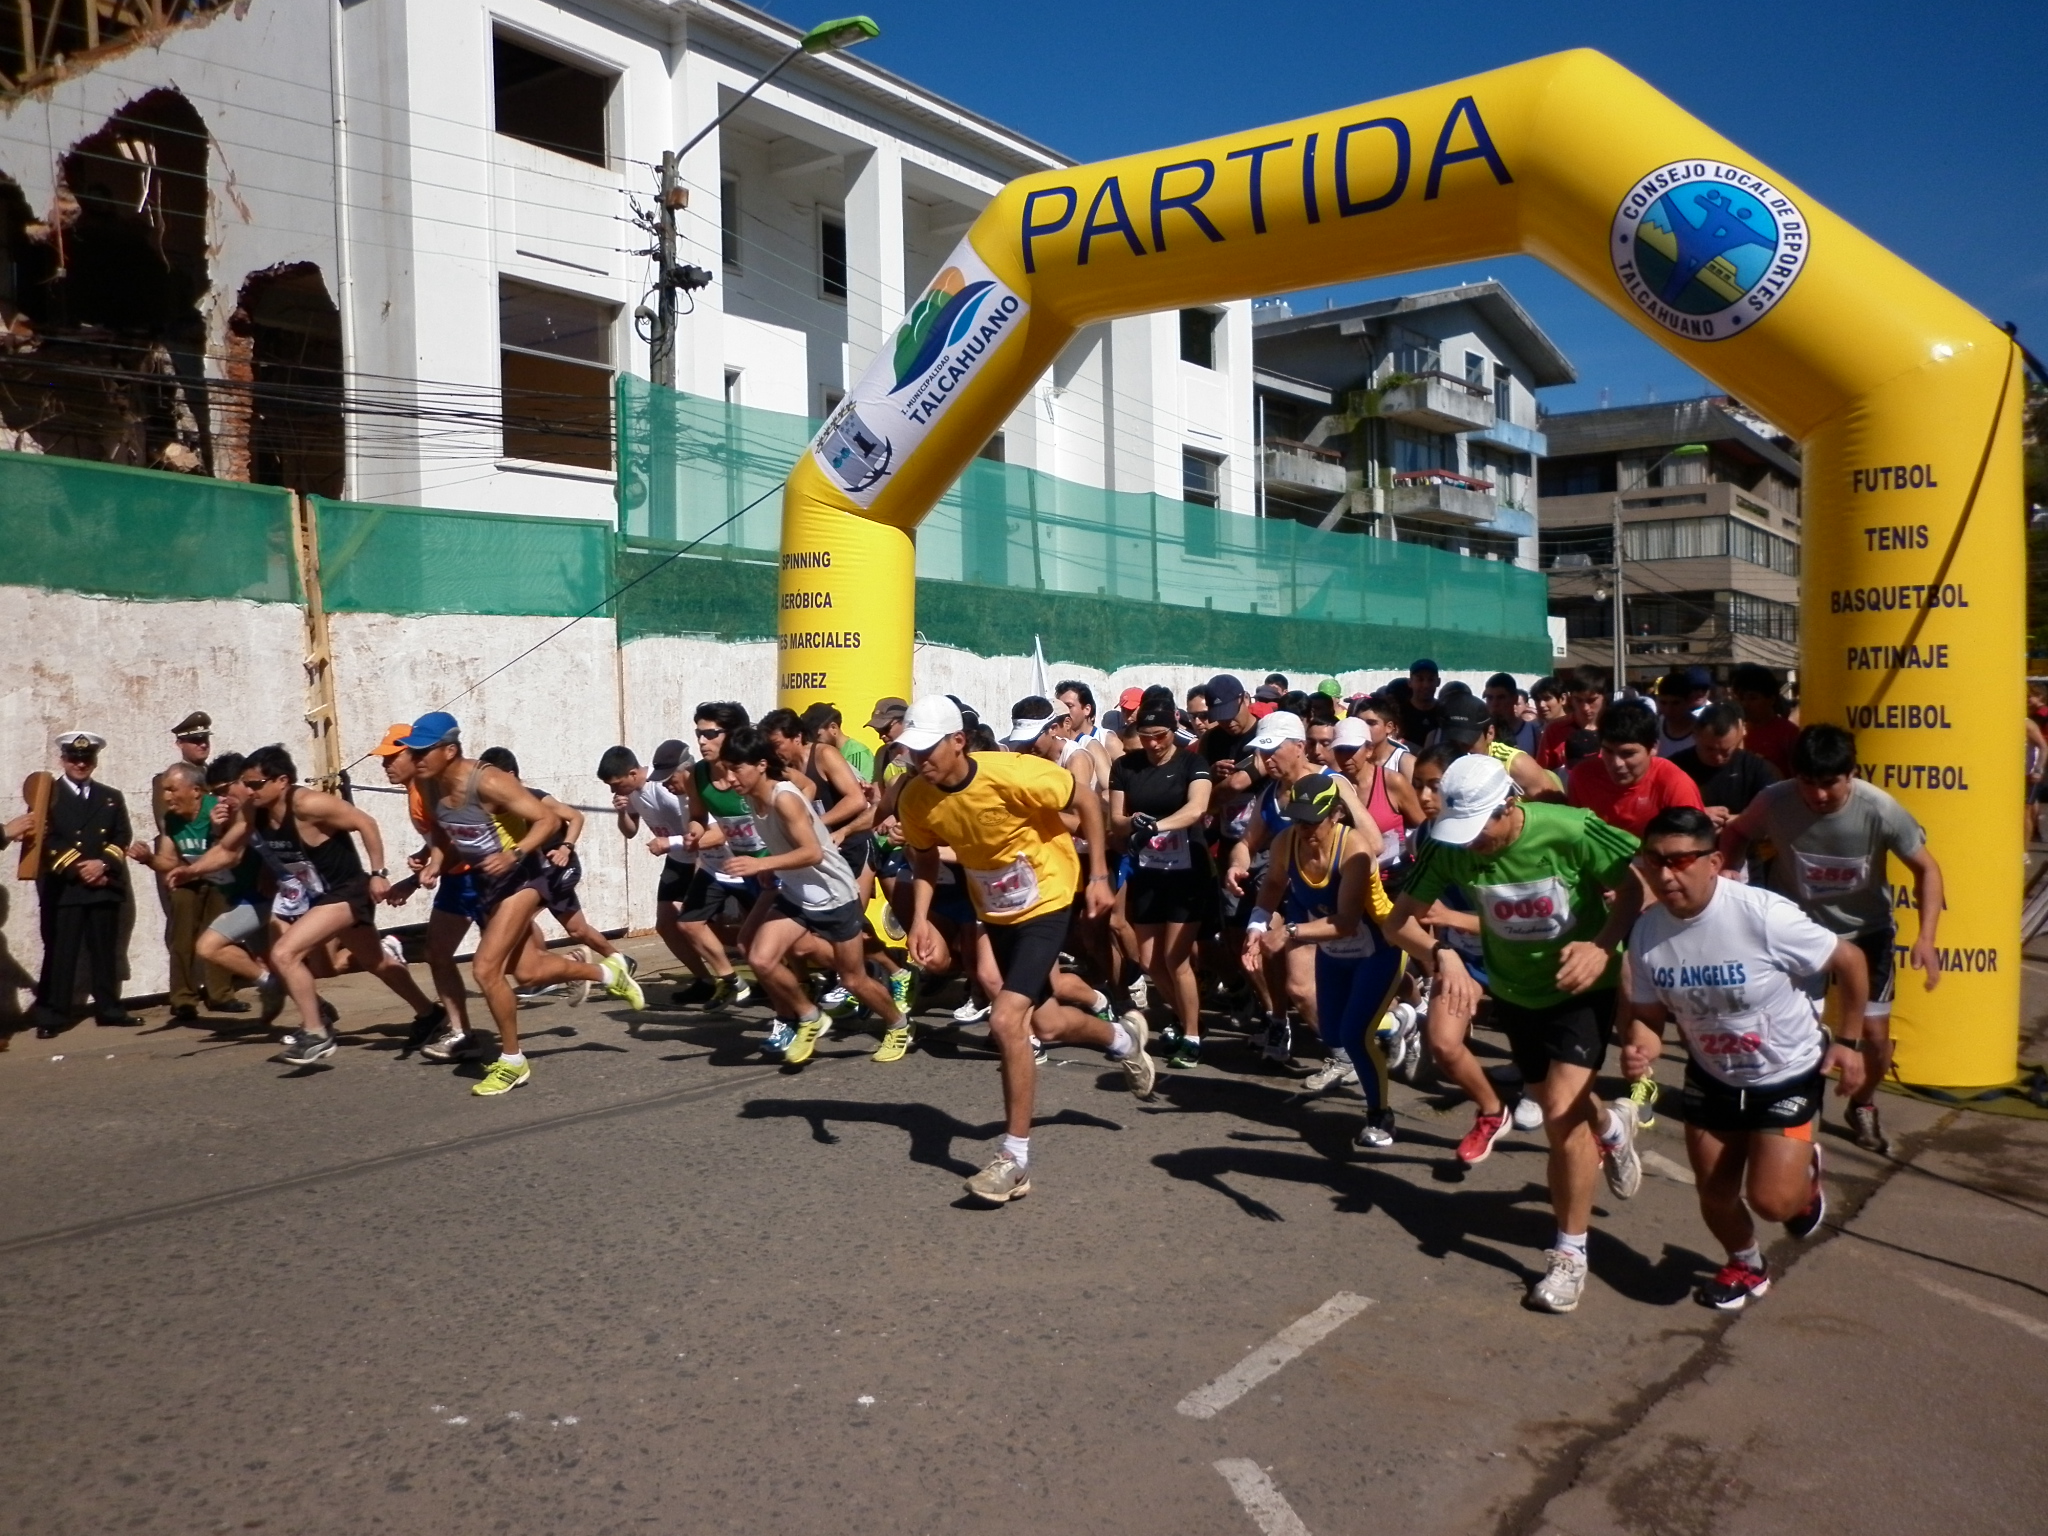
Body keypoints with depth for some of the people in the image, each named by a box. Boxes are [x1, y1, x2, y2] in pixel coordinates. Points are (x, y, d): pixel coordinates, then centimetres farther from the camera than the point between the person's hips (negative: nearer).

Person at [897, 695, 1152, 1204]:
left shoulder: (1013, 774, -29)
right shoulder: (914, 798, -15)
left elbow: (1085, 804, -14)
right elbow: (925, 860, 3)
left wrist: (1099, 876, -15)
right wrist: (920, 919, -11)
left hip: (1046, 901, -6)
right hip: (995, 911, 6)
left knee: (1006, 1019, -20)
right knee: (1045, 1024, 18)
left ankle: (1016, 1157, -5)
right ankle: (1123, 1037, 52)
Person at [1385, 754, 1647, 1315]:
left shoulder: (1571, 831, -29)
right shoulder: (1450, 847, -21)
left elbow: (1636, 887, -16)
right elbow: (1399, 920, -15)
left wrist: (1603, 945, -32)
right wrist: (1441, 954, -34)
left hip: (1581, 988, -4)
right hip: (1514, 990, 4)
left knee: (1562, 1112, -17)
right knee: (1560, 1105, 20)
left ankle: (1570, 1254, 1)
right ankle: (1613, 1128, 58)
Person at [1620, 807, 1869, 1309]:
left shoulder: (1764, 916, -31)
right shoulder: (1647, 932, -17)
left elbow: (1851, 961, -16)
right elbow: (1647, 1013, -5)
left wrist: (1848, 1041, -8)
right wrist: (1640, 1048, -28)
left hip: (1787, 1075, -4)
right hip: (1712, 1076, 4)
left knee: (1770, 1200, -10)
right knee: (1715, 1195, 10)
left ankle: (1804, 1171, 27)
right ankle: (1747, 1266, 43)